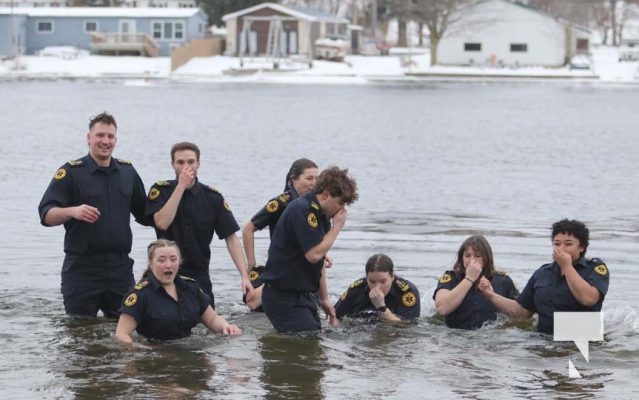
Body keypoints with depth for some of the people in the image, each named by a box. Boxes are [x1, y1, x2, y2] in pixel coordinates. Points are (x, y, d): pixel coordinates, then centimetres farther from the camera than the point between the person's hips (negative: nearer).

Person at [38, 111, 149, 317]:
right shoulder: (70, 172, -3)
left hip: (120, 267, 4)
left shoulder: (127, 171, 12)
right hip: (82, 268, -4)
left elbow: (145, 215, 21)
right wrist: (72, 211, -29)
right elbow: (46, 215, -11)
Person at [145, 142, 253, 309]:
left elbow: (231, 237, -2)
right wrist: (181, 186, -20)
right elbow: (162, 223, -21)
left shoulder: (212, 197, 0)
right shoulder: (160, 190, -4)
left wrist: (244, 276, -12)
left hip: (199, 276, 2)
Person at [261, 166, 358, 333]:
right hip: (283, 296, -10)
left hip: (304, 294, 10)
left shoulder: (321, 215, 13)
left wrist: (324, 299, 21)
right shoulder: (301, 210, -18)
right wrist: (337, 227, -14)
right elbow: (314, 254, -25)